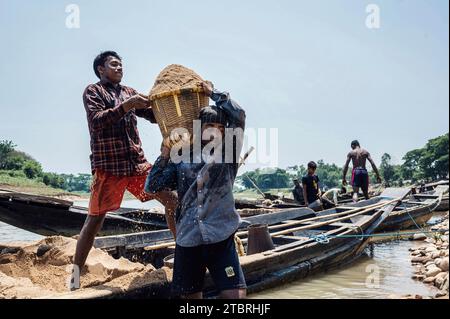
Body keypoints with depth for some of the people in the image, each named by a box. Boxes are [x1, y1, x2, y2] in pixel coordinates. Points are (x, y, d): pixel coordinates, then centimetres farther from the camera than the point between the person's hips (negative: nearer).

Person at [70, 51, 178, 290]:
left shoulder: (129, 92, 20)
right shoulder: (93, 91, 4)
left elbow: (154, 115, 15)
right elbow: (97, 122, -13)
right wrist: (127, 106, -22)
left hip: (137, 162, 5)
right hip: (108, 165, -5)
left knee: (171, 199, -1)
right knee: (95, 218, -1)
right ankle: (75, 275, 10)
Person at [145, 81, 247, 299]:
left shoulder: (228, 154, 6)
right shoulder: (182, 159, 11)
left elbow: (238, 115, -5)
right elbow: (151, 186, 8)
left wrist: (212, 93, 7)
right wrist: (164, 156, 2)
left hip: (220, 237, -2)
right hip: (187, 238, 2)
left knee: (236, 294, -12)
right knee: (191, 295, 12)